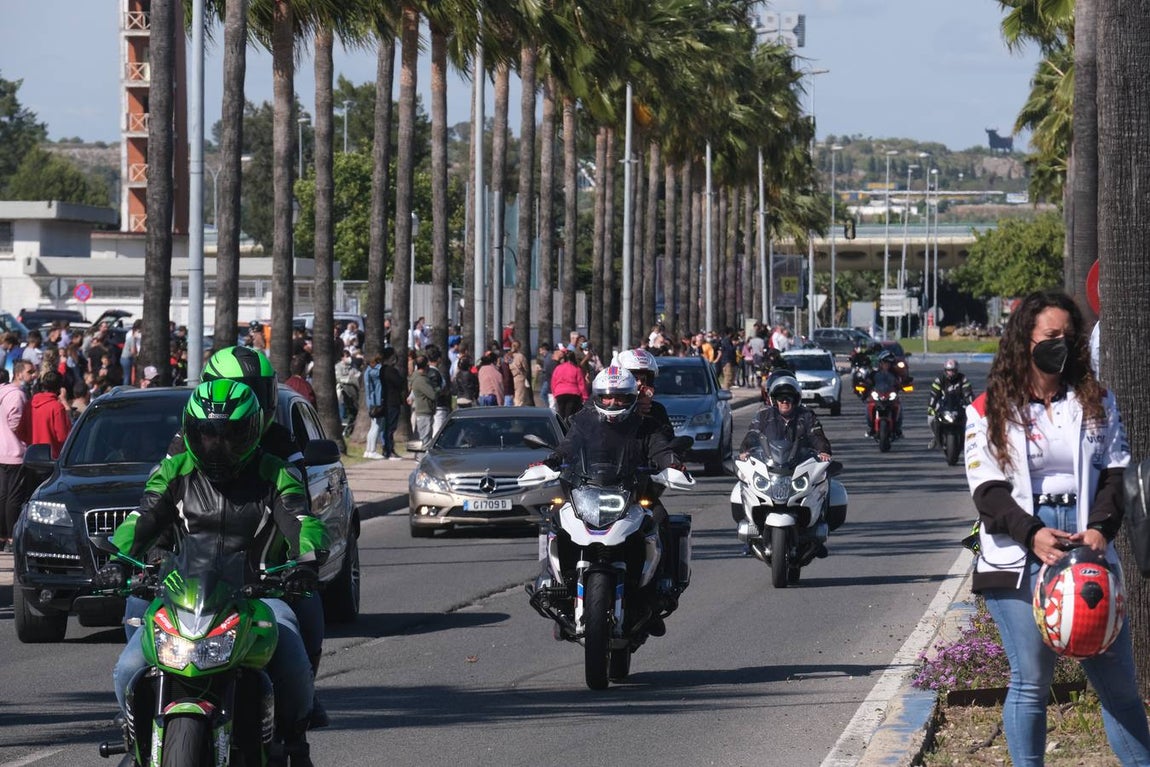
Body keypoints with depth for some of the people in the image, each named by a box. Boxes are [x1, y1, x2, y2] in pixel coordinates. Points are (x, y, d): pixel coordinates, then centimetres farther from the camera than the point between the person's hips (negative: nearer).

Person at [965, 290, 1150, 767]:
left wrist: (1100, 528, -12)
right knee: (1030, 682, -2)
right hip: (1020, 558, -2)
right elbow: (987, 491, -2)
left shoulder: (1095, 401, 13)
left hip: (1088, 547, 2)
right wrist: (1033, 535, -18)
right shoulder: (989, 410, 4)